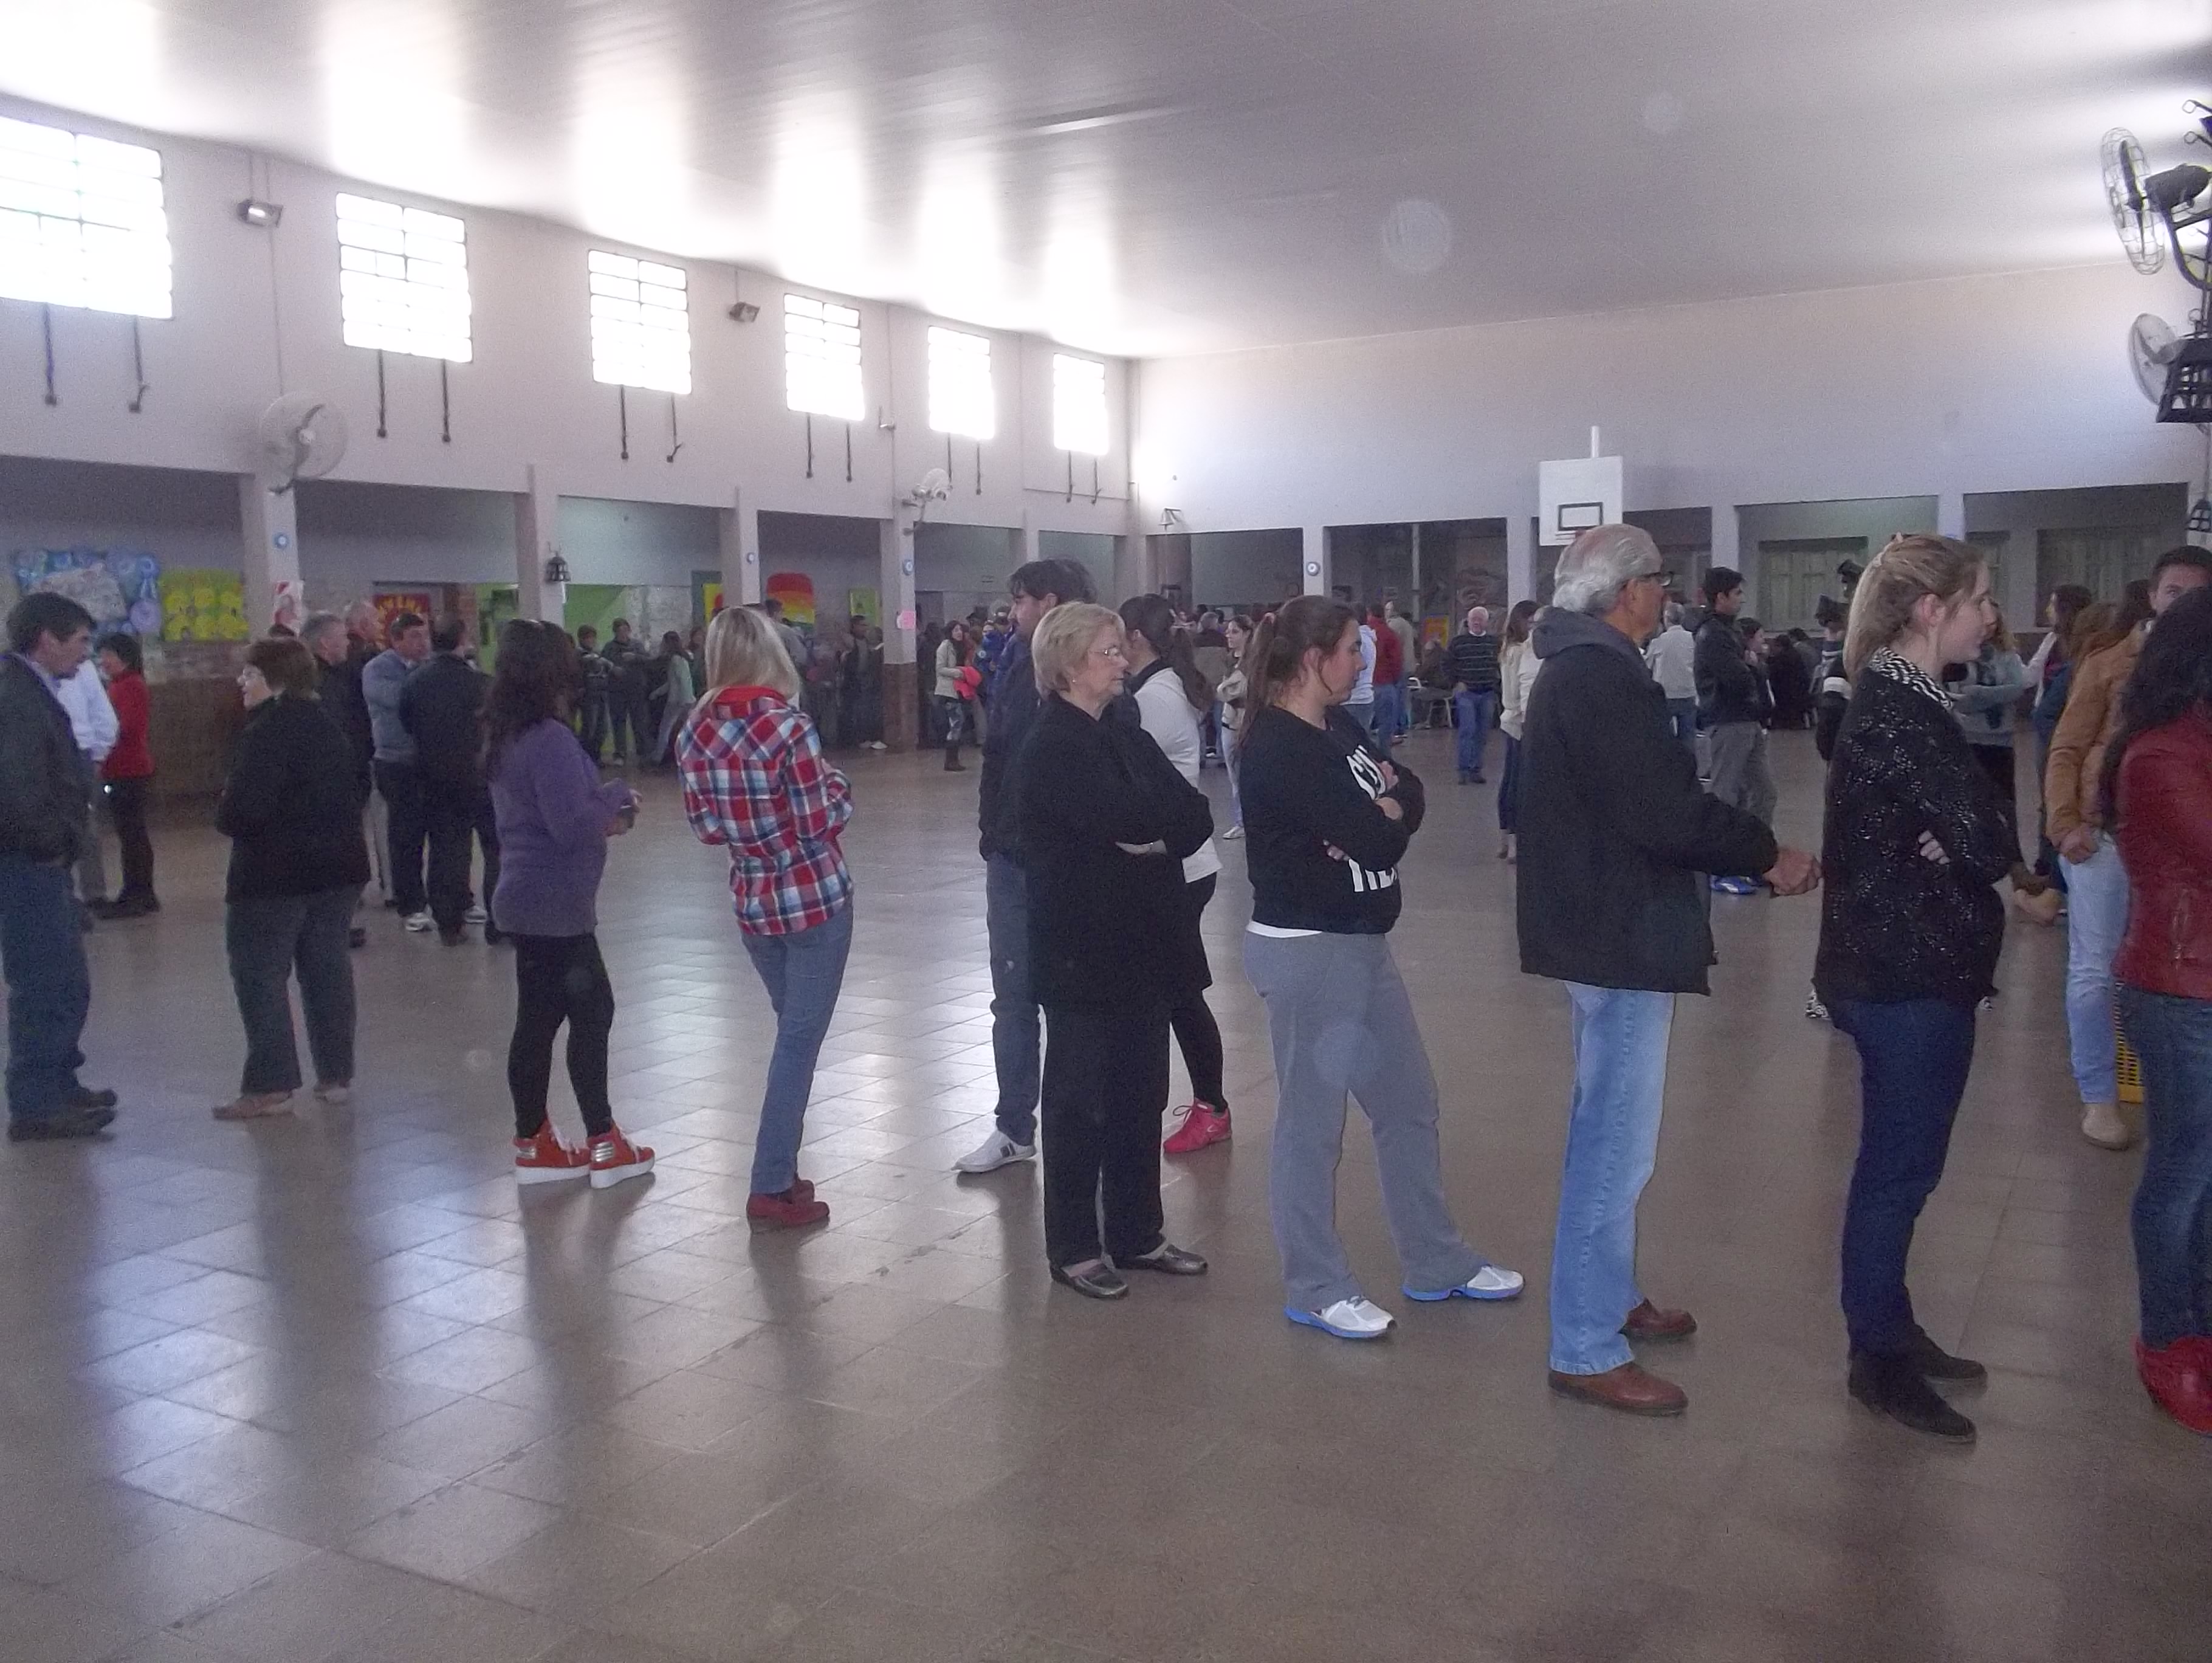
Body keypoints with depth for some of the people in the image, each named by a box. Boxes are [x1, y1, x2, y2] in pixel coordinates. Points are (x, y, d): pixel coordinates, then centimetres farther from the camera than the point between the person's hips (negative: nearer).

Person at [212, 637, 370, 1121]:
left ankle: (270, 1086, 1)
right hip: (338, 867, 8)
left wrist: (225, 817, -3)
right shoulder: (327, 727, 11)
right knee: (328, 970, 12)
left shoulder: (267, 732, -18)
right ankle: (336, 1076, 17)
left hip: (275, 874, -8)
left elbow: (243, 810, -23)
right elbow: (352, 795, 17)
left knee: (261, 976, 0)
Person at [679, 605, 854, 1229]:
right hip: (814, 898, -6)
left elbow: (704, 825, 6)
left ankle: (781, 1169, 25)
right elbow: (820, 822, -16)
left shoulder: (695, 731, 0)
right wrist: (836, 786, 3)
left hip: (751, 901, 6)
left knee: (793, 1033, 20)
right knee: (799, 1040, 1)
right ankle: (771, 1190, 4)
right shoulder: (787, 726, -17)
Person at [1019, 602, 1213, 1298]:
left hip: (1143, 945, 7)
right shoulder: (1049, 747, -11)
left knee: (1141, 1095, 13)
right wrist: (1170, 821, -7)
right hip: (1082, 950, -7)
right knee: (1080, 1100, 4)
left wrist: (1157, 836, -17)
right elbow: (1130, 820, -25)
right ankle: (1073, 1248, 16)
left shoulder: (1126, 738, 13)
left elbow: (1196, 818, 1)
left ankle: (1136, 1233, 26)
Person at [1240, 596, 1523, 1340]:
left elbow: (1411, 795, 6)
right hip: (1304, 949, -10)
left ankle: (1436, 1263, 31)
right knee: (1312, 1120, 3)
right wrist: (1386, 815, -2)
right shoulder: (1276, 749, -19)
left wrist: (1379, 811, -14)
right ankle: (1316, 1288, 17)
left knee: (1410, 1102, 17)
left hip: (1363, 942, 10)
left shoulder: (1340, 729, 11)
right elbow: (1374, 835, -23)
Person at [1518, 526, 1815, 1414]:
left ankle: (1608, 1295, 37)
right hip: (1620, 937, -11)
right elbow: (1669, 815, -25)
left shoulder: (1575, 671, 14)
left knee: (1606, 1132, 22)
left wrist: (1746, 848, 9)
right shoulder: (1605, 680, -20)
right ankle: (1586, 1349, 6)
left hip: (1598, 925, 11)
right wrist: (1766, 853, -10)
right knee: (1615, 1144, -3)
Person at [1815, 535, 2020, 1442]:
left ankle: (1890, 1329, 31)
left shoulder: (1905, 702, 12)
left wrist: (1957, 842, -13)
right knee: (1899, 1166, 1)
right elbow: (1988, 840, -23)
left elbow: (1984, 836, 7)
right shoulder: (1896, 712, -19)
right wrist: (1965, 841, -3)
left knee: (1901, 1161, 18)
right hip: (1905, 972, -10)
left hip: (1911, 965, 10)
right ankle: (1877, 1358, 14)